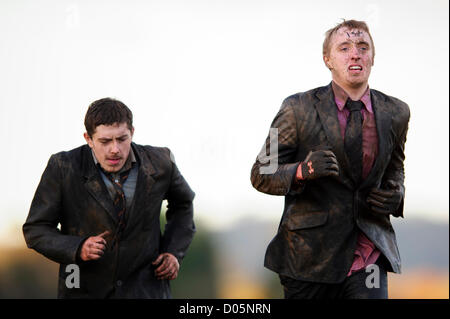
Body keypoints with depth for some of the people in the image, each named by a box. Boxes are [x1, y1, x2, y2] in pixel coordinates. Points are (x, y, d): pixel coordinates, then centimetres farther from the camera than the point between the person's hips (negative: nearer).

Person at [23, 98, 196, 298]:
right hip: (85, 291, 0)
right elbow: (35, 229, -6)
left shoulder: (159, 163, -5)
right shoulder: (63, 167, -12)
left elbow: (183, 203, 17)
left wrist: (174, 252, 4)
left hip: (145, 290, 0)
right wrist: (78, 249, -23)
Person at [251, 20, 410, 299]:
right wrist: (302, 171, -22)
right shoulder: (298, 108, -5)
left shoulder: (395, 113, 7)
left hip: (369, 256, 2)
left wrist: (396, 196, 0)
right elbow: (261, 174, -2)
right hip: (310, 255, -2)